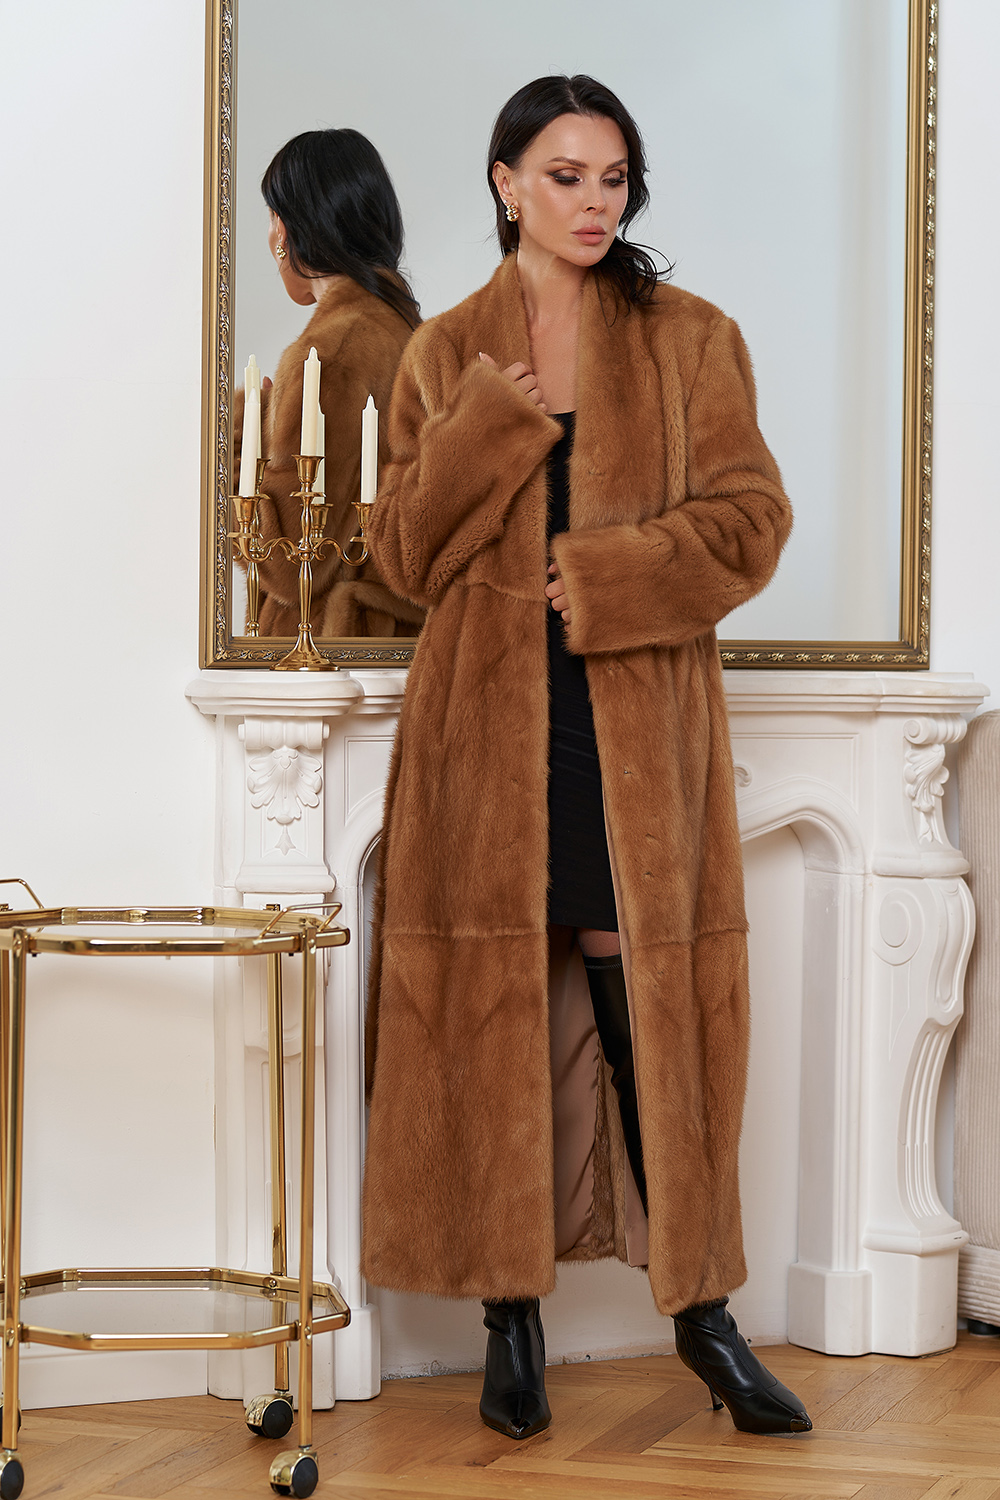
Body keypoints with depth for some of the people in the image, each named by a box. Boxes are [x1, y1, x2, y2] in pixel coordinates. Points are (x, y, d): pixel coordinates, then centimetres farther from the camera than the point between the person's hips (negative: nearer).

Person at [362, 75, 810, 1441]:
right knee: (496, 1001, 0)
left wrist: (600, 575, -12)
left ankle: (702, 1306, 8)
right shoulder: (444, 356, 9)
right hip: (489, 719, 1)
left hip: (642, 722, -1)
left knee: (649, 1002, -3)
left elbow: (750, 519, -1)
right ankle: (512, 1318, 9)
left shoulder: (693, 342, 7)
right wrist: (492, 422, -11)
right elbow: (405, 554, 3)